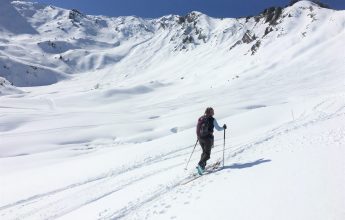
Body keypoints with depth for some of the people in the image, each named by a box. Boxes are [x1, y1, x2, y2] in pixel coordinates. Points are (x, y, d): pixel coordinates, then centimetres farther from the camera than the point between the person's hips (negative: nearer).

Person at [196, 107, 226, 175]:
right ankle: (200, 164, -22)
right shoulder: (212, 119, -7)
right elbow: (218, 128, -2)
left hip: (200, 138, 5)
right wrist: (224, 127, 17)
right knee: (207, 154, 0)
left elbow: (197, 129, 10)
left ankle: (202, 166, 17)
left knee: (204, 152, 23)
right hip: (208, 138, -5)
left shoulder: (200, 119, 6)